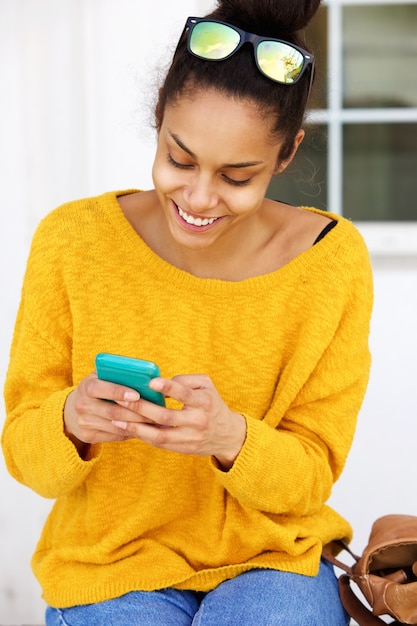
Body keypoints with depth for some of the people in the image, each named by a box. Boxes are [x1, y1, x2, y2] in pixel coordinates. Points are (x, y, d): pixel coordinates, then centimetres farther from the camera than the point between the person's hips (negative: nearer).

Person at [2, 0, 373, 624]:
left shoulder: (334, 261, -8)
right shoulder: (73, 240, -9)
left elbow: (311, 476, -5)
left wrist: (232, 438, -26)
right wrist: (70, 422, -27)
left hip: (272, 557, 0)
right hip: (108, 565, 1)